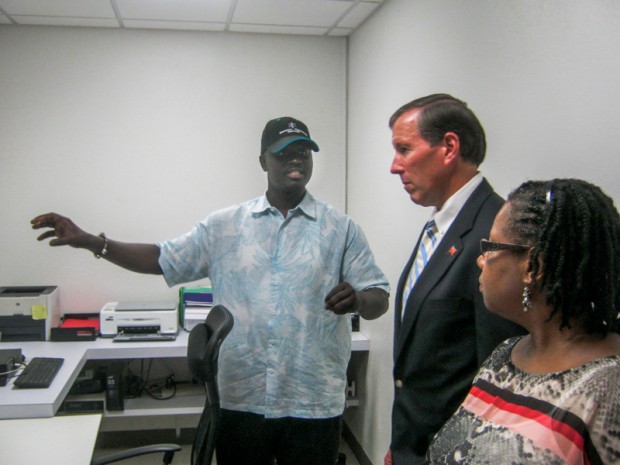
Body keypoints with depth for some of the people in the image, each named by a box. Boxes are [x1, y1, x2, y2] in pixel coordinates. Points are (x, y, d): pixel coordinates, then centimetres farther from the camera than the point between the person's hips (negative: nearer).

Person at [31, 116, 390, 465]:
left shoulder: (340, 228, 1)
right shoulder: (224, 226, 5)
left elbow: (379, 299, 0)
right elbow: (163, 260, 8)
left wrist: (358, 299, -23)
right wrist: (91, 242, -2)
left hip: (314, 405, -1)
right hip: (240, 400, 1)